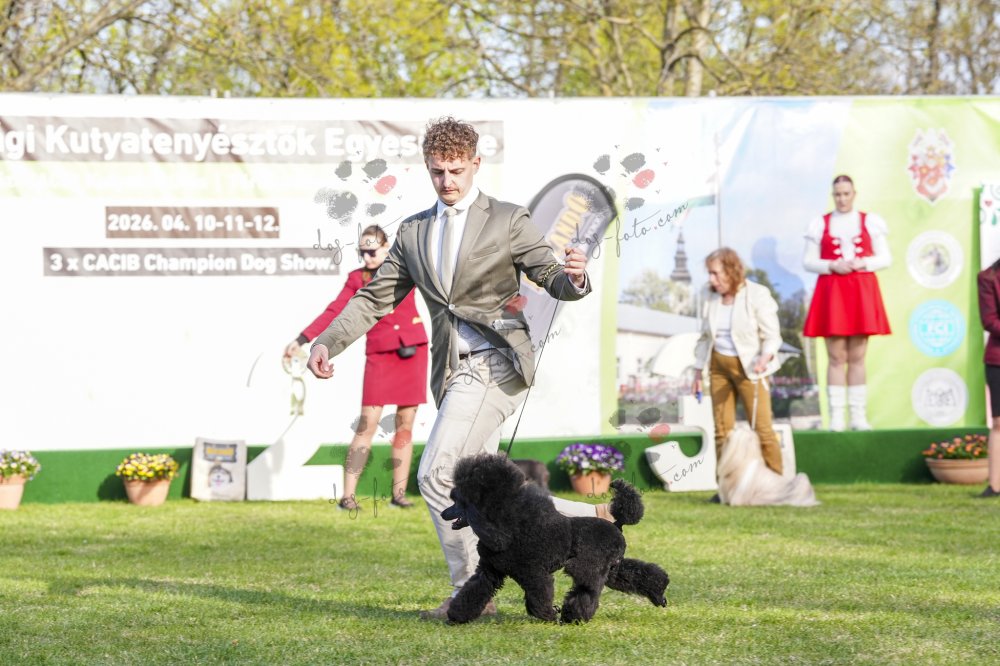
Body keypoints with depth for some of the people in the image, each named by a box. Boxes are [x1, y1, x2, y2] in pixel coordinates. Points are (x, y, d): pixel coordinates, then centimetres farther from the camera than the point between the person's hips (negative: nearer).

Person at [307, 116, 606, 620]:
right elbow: (375, 297, 15)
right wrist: (327, 342, 0)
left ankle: (470, 590, -6)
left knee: (435, 475, -17)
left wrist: (573, 278, -27)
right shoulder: (413, 232, 17)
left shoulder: (507, 220, 2)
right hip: (453, 372, 7)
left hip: (495, 362, -7)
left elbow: (553, 280, -2)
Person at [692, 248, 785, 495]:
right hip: (719, 366, 5)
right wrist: (698, 372, 14)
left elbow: (772, 335, -8)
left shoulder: (757, 295, -9)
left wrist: (765, 357, -27)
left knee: (762, 428, -8)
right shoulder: (710, 299, 7)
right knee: (722, 428, 3)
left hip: (748, 367, -5)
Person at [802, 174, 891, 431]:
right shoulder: (820, 224, 7)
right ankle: (836, 415, -3)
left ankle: (859, 415, 4)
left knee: (857, 356, 1)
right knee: (836, 357, -4)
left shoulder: (870, 222, 9)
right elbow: (809, 261, 5)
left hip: (862, 292, 1)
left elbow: (885, 257, 7)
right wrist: (832, 266, -12)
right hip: (831, 292, -1)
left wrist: (862, 263, -10)